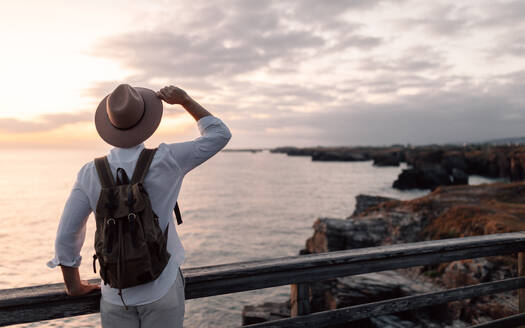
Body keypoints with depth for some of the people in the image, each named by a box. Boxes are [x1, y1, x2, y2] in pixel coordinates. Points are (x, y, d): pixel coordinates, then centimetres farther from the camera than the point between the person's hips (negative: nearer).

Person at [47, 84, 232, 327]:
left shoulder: (90, 173, -7)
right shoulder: (164, 161, -14)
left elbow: (66, 236, -3)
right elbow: (219, 134, -2)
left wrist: (74, 285, 12)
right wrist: (185, 100, 2)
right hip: (162, 290, -2)